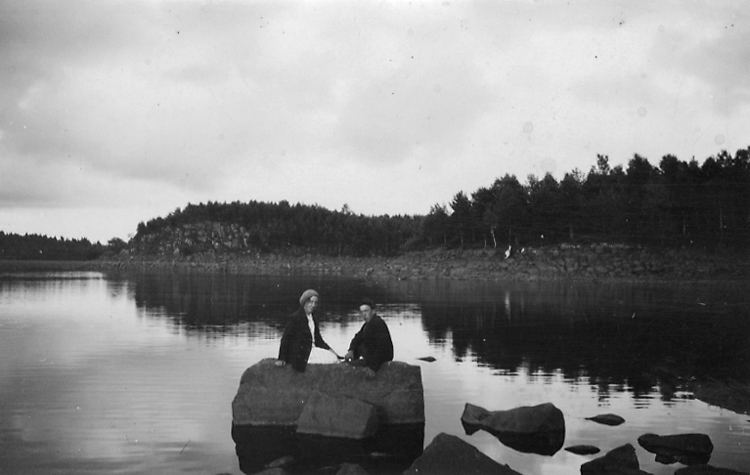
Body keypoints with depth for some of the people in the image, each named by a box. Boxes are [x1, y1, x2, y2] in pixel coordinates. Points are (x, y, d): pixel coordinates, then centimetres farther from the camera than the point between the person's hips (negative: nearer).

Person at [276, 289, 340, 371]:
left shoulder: (313, 319, 17)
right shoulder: (295, 317, -7)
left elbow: (318, 339, 22)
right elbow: (285, 339, -9)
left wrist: (329, 349, 5)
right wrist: (282, 359, -15)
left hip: (312, 349, 8)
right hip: (300, 355, -8)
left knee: (334, 357, -13)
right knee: (332, 359, -21)